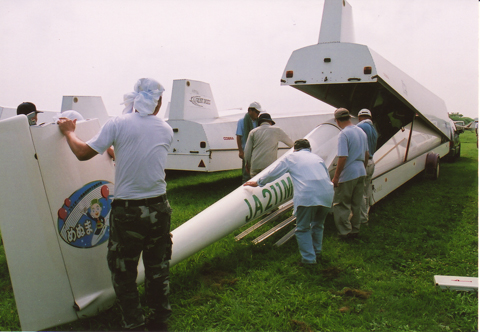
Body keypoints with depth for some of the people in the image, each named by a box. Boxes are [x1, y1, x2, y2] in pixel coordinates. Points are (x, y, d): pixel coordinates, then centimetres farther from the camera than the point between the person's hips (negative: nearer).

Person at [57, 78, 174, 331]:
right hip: (159, 208, 4)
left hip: (127, 211, -4)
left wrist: (68, 131, 13)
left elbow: (83, 153, -5)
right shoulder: (166, 130, 2)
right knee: (158, 268, 18)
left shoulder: (117, 124, -10)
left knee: (123, 271, 14)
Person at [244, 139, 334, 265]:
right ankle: (317, 253, 31)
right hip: (327, 194, 5)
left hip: (307, 195, -5)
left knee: (302, 228, 8)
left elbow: (273, 173, 21)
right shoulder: (317, 158, 29)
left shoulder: (291, 157, 18)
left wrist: (258, 182, 33)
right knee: (318, 225, 24)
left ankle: (308, 258, 6)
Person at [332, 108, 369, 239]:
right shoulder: (361, 132, 9)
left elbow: (343, 157, -22)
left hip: (348, 174, -8)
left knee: (341, 204, 3)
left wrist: (336, 177, -16)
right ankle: (355, 230, 25)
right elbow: (366, 154, 16)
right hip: (361, 173, 8)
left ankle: (345, 231, 5)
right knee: (356, 204, 15)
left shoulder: (344, 134, -17)